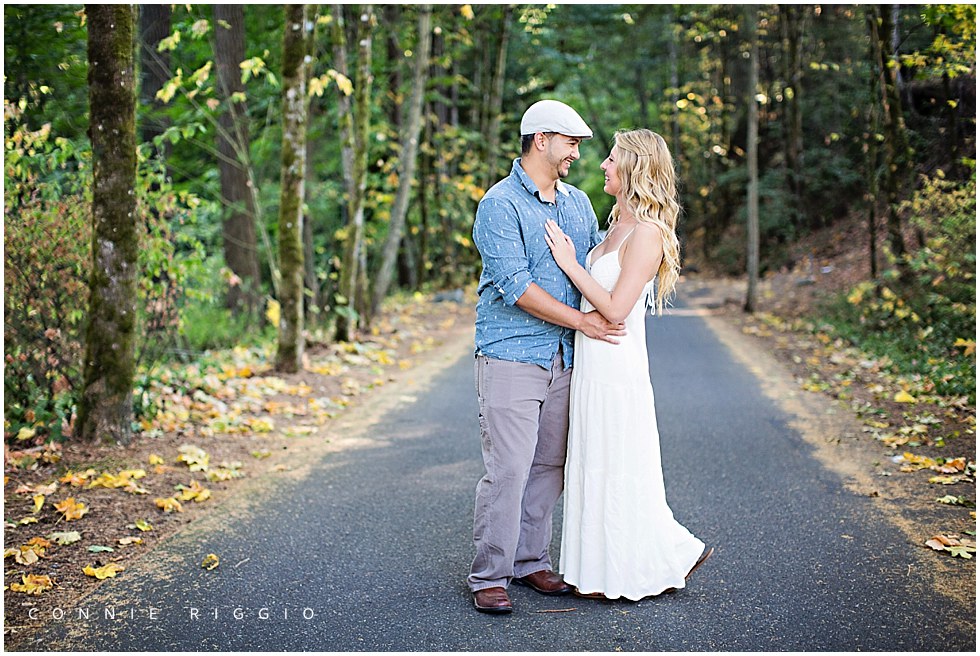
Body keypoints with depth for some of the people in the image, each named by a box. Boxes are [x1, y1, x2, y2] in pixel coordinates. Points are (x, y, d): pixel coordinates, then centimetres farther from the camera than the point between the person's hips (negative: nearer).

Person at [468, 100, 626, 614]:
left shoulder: (577, 202, 15)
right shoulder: (500, 204, -9)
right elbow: (515, 286, -17)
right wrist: (581, 321, -14)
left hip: (563, 359, 7)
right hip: (511, 355, -7)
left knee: (549, 466, 11)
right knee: (508, 470, -7)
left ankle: (530, 561, 23)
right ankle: (488, 576, 4)